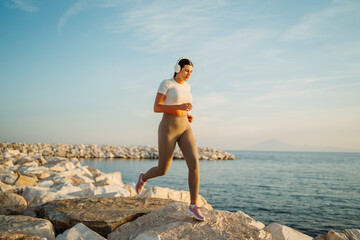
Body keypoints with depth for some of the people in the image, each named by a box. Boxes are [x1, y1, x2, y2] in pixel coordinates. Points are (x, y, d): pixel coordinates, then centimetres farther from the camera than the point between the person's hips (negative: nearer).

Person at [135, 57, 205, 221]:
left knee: (194, 164, -16)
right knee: (163, 171, 2)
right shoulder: (165, 83, -5)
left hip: (184, 129, 6)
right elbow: (156, 108, -11)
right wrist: (179, 107, -22)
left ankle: (193, 206, -10)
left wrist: (188, 116, 7)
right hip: (168, 130, -5)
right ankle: (144, 177, 38)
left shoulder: (186, 86, 16)